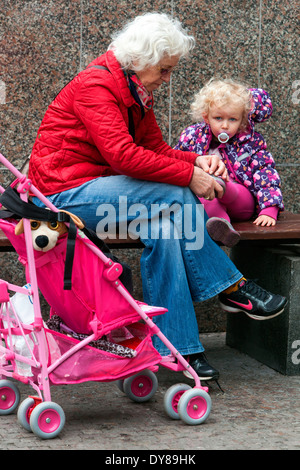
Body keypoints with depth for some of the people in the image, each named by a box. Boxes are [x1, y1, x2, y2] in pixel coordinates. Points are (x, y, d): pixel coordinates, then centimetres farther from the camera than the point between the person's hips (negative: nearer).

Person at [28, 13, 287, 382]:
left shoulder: (136, 91, 13)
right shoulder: (95, 85, -17)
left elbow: (156, 149, 13)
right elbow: (123, 155, -28)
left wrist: (197, 161, -7)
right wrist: (189, 175, -24)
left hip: (97, 189, 9)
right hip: (63, 192, -9)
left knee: (165, 227, -19)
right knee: (175, 199, -24)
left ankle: (174, 349, -18)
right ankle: (230, 286, -9)